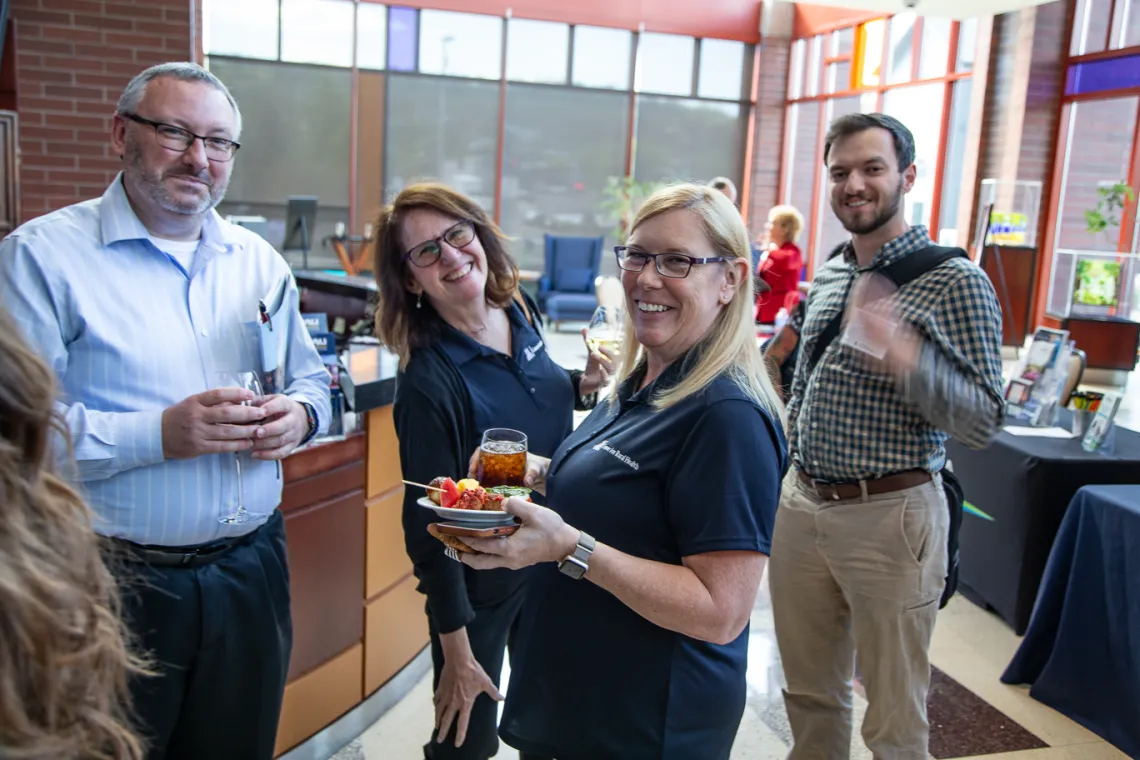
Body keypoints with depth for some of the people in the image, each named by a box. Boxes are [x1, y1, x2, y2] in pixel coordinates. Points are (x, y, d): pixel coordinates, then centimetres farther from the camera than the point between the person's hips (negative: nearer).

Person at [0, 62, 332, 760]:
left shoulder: (259, 260, 9)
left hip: (251, 572, 5)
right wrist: (156, 435, -25)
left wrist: (298, 415, -8)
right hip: (118, 583, -4)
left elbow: (313, 381, 15)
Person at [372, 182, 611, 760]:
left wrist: (582, 386, -8)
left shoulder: (520, 313, -6)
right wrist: (456, 652, -18)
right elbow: (429, 524, -21)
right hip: (479, 582, -6)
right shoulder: (428, 378, -26)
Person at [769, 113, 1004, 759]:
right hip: (802, 505, 6)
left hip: (890, 514, -6)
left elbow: (985, 422, -15)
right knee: (809, 694, 19)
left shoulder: (954, 281, -9)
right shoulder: (826, 277, 11)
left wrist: (908, 361, -31)